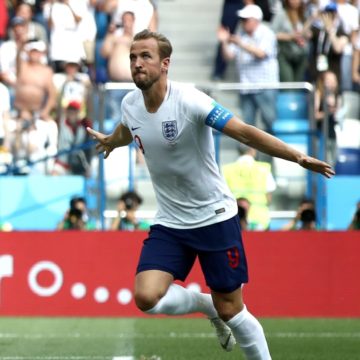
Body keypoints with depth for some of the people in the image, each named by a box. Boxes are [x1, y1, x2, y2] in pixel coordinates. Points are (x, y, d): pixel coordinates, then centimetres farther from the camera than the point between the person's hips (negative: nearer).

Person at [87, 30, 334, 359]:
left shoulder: (188, 100, -21)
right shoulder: (130, 104, -2)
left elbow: (245, 133, -27)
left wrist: (298, 156, -38)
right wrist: (109, 141, 47)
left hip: (215, 217, -5)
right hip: (169, 223, 5)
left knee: (230, 311, -2)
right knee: (147, 298, -15)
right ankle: (209, 307, 15)